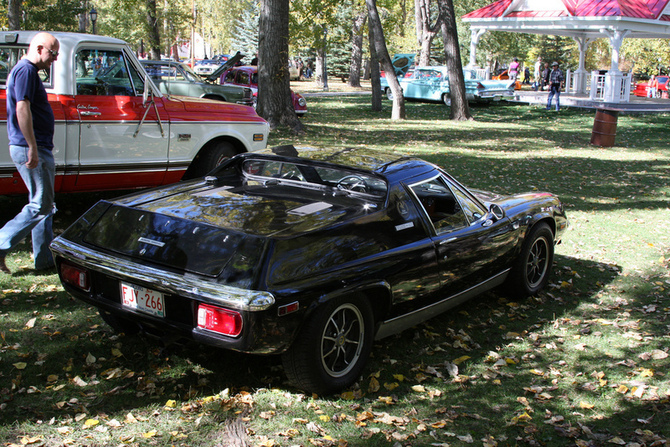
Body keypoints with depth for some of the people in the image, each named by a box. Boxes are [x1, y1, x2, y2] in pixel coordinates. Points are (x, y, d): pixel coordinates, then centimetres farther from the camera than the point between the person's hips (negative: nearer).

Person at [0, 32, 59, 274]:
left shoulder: (27, 70, 19)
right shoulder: (26, 70, -13)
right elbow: (22, 109, -22)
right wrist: (33, 149, -25)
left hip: (37, 149, 11)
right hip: (31, 149, -11)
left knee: (44, 205, 13)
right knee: (40, 206, -6)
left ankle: (45, 259, 18)